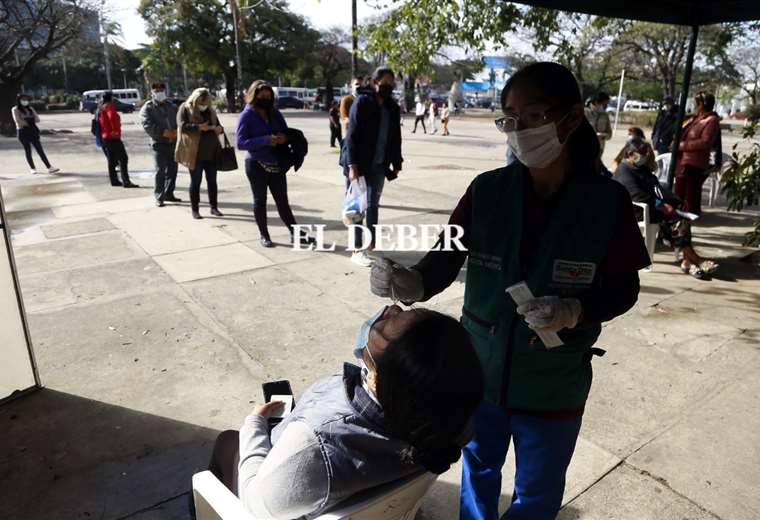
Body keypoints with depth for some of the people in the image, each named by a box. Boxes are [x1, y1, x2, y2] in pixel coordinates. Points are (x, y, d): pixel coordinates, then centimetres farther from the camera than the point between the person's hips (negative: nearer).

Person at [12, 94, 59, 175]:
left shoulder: (31, 109, 12)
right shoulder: (15, 109, -1)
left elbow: (37, 119, 5)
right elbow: (17, 121, -14)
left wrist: (25, 122, -4)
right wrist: (29, 123, -5)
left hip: (33, 131, 4)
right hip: (22, 132, -4)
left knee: (40, 150, -3)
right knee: (28, 150, 1)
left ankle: (49, 168, -9)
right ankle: (33, 168, 11)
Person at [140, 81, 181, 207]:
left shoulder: (172, 106, 16)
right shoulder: (147, 108, 2)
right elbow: (148, 126, -11)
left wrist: (176, 132, -14)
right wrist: (164, 132, -20)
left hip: (173, 142, 5)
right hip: (159, 143, -5)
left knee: (172, 169, 9)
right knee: (160, 170, -9)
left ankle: (169, 194, 22)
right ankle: (159, 197, -3)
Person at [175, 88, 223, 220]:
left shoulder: (210, 110, 12)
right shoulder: (185, 109, -4)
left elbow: (217, 124, 21)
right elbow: (182, 126, -16)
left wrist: (219, 128, -4)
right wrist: (199, 127, -29)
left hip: (211, 152, 5)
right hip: (195, 153, -5)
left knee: (212, 180, 10)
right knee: (195, 181, 2)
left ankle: (214, 207, 20)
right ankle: (194, 209, 11)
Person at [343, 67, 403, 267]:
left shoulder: (393, 108, 8)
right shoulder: (362, 103, -9)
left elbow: (395, 138, 14)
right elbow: (352, 136, -14)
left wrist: (396, 163, 10)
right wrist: (352, 165, -20)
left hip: (379, 166, 5)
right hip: (359, 165, -5)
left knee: (373, 206, 13)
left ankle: (371, 244, 24)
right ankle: (357, 251, 4)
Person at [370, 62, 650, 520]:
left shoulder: (608, 202, -14)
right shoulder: (487, 191, -12)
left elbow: (623, 289, -7)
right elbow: (447, 258, -13)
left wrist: (574, 312, -27)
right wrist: (412, 284, -35)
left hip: (554, 385, -1)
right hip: (480, 368, 1)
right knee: (478, 469, 27)